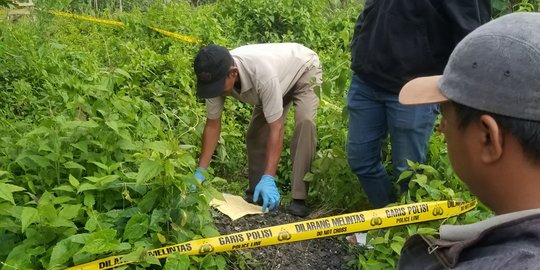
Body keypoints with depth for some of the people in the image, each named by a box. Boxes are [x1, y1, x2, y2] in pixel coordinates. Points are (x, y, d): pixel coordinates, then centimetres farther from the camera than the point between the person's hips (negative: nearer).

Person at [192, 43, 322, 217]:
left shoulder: (262, 73, -46)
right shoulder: (216, 76, -26)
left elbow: (276, 128, -42)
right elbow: (212, 124, -16)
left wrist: (269, 178, -46)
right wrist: (200, 171, -19)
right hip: (281, 80, 6)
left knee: (304, 121, -29)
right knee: (255, 132, -3)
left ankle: (299, 199, -25)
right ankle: (256, 194, 12)